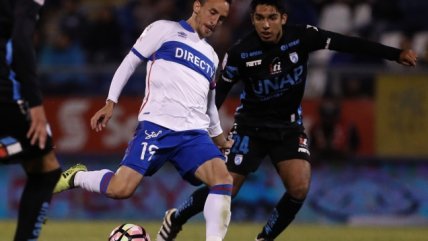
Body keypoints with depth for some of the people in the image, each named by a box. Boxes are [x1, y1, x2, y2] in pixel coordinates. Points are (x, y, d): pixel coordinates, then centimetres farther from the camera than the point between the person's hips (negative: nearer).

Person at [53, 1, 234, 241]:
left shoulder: (211, 56, 23)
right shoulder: (164, 30, 6)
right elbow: (129, 62, 7)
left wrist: (221, 140, 33)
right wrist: (110, 103, 0)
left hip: (194, 133, 5)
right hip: (156, 126, -5)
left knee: (223, 177, -23)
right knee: (120, 189, -17)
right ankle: (75, 177, 13)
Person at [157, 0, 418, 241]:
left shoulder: (302, 37, -15)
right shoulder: (241, 52, -18)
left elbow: (349, 43, -15)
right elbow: (220, 91, -6)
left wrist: (396, 54, -18)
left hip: (289, 127, 2)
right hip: (251, 127, -2)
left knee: (299, 189, -18)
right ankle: (176, 219, 22)